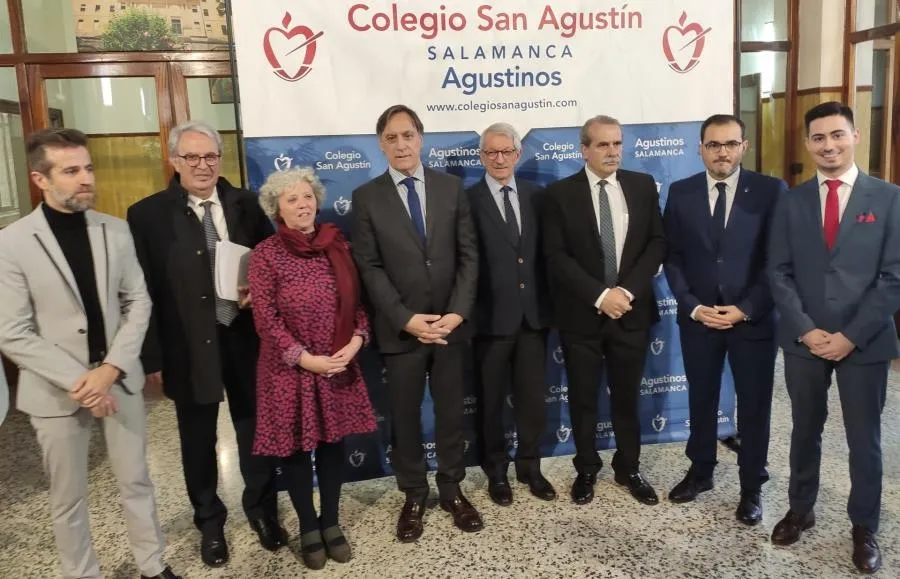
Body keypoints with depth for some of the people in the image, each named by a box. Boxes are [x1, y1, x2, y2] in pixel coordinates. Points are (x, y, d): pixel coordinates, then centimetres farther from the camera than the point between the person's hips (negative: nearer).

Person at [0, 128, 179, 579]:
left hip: (119, 379, 3)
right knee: (68, 498, 13)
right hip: (56, 390, -2)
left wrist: (111, 368, -10)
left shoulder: (116, 230, -1)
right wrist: (78, 380, -16)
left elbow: (138, 303, 1)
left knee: (136, 482, 14)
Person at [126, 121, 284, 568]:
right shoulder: (148, 214, -6)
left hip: (244, 336, 2)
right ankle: (209, 520, 37)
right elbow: (143, 292, -7)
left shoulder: (246, 204, 1)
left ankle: (261, 507, 38)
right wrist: (152, 356, -9)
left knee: (254, 425, 16)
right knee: (198, 437, 15)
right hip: (188, 344, -1)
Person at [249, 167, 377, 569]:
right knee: (296, 448, 10)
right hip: (290, 369, -3)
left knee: (333, 443, 13)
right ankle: (308, 527, 29)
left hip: (339, 365, 3)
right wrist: (305, 358, -17)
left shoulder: (338, 246, 1)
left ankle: (331, 522, 32)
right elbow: (265, 319, -12)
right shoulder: (265, 255, -10)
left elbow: (356, 299, 5)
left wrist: (357, 339, -12)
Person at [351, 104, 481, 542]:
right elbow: (369, 268, -6)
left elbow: (469, 255, 1)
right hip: (400, 329, -1)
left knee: (451, 411, 13)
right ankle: (413, 495, 28)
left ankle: (452, 489, 31)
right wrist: (406, 319, -14)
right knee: (404, 416, 10)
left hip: (451, 324, 2)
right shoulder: (366, 197, -1)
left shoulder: (451, 187, 4)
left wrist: (458, 312, -10)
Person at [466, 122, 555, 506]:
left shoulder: (536, 196, 8)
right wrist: (469, 310, -15)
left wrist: (549, 303, 2)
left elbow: (545, 253, 8)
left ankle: (529, 466, 32)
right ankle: (496, 471, 30)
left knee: (533, 397, 13)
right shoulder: (468, 200, -6)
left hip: (533, 313, 4)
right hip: (492, 316, -3)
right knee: (491, 400, 11)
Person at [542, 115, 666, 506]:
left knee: (627, 396, 14)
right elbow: (556, 257, -10)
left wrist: (627, 291, -13)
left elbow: (657, 243, 0)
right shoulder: (559, 194, -4)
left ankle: (629, 468, 32)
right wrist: (600, 295, -18)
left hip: (632, 310, 2)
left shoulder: (643, 186, 4)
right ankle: (586, 469, 29)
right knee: (583, 398, 11)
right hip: (581, 314, -2)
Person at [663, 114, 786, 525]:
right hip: (698, 317, 2)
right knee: (701, 400, 15)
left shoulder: (771, 191, -5)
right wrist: (692, 306, -9)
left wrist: (745, 309, -14)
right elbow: (672, 258, 2)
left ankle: (752, 487, 27)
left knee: (754, 405, 10)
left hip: (754, 318, -2)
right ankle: (701, 471, 34)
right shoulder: (680, 193, 1)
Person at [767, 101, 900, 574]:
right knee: (805, 430, 15)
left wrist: (851, 335, -13)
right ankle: (800, 509, 34)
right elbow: (778, 272, 0)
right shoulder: (791, 201, 3)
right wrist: (806, 329, -10)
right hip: (803, 339, 2)